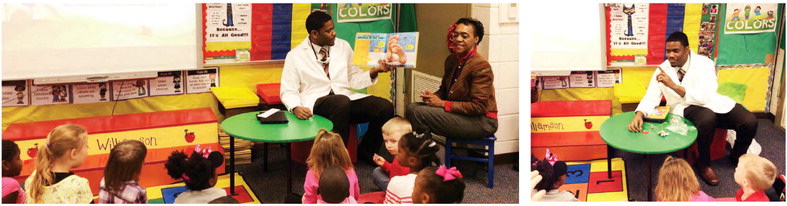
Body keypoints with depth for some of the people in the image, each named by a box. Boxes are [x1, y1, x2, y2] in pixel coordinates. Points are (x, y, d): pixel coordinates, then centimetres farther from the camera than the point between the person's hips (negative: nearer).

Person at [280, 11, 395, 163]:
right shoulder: (295, 56, 2)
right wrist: (296, 108, -20)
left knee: (385, 107, -20)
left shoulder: (343, 46, 13)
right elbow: (288, 91, 1)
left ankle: (365, 153, 4)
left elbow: (353, 79, 15)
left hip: (347, 99, 5)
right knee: (342, 102, -39)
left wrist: (373, 72, -3)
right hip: (316, 103, -4)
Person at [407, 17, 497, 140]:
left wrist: (442, 103, -18)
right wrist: (433, 97, -4)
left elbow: (478, 106, -21)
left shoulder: (481, 66, -18)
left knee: (419, 113, -19)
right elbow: (444, 89, 22)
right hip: (462, 115, 9)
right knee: (412, 108, -5)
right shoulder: (451, 60, 9)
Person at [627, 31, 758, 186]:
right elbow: (650, 97, -10)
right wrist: (639, 115, -31)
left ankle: (737, 156, 14)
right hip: (686, 108, -1)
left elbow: (705, 98, -27)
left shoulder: (704, 63, -15)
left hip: (712, 103, 1)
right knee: (707, 118, -36)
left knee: (749, 121, -19)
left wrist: (674, 86, -38)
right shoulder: (663, 69, -6)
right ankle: (704, 163, -10)